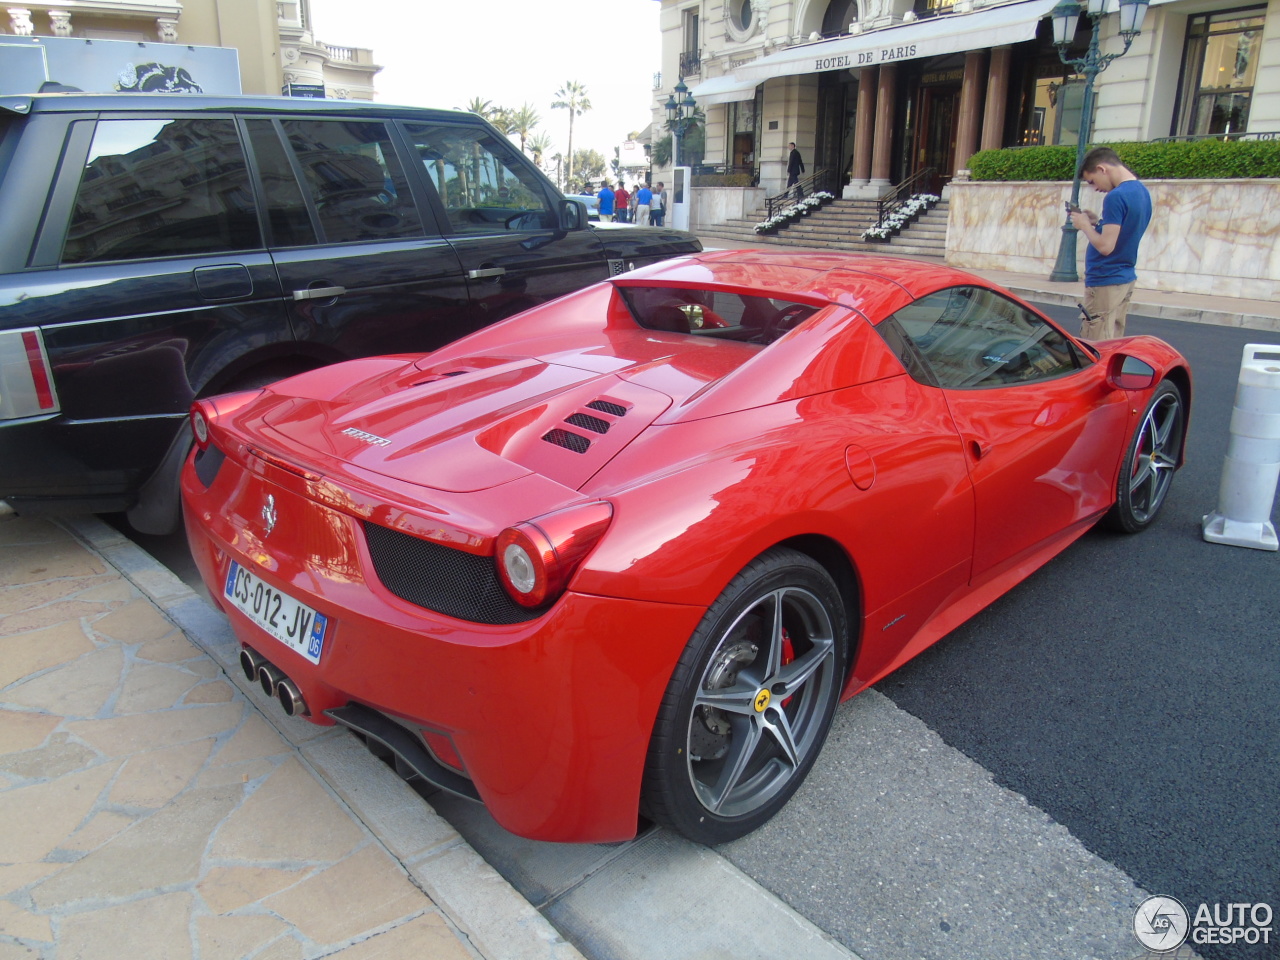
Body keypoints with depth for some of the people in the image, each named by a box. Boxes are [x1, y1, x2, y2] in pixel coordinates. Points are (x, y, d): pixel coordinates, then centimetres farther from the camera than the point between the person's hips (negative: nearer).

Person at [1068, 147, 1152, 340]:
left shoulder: (1115, 197, -18)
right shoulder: (1142, 192, 11)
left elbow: (1105, 246, -21)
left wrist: (1084, 225, -6)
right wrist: (1095, 223, 11)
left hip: (1104, 282, -10)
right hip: (1126, 279, 10)